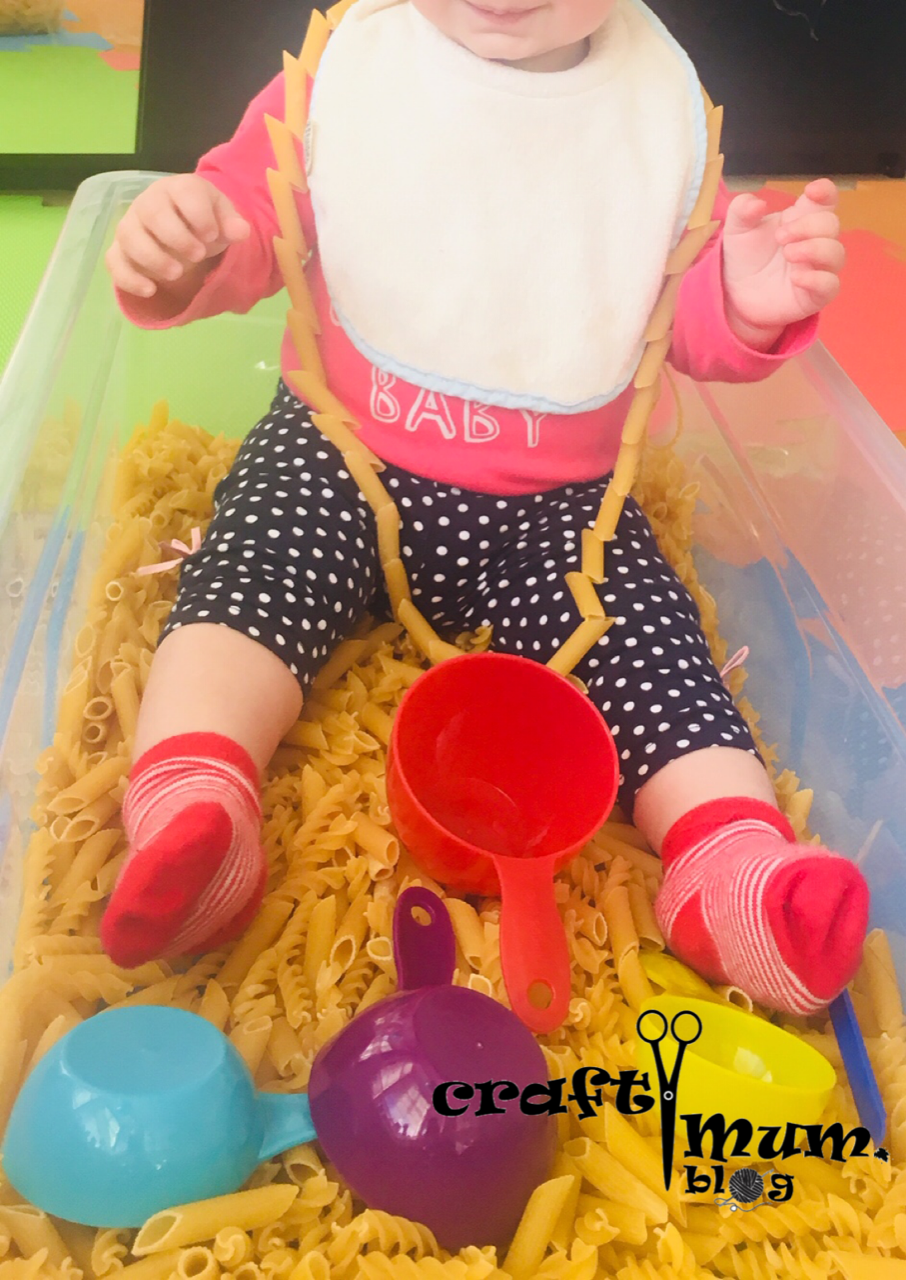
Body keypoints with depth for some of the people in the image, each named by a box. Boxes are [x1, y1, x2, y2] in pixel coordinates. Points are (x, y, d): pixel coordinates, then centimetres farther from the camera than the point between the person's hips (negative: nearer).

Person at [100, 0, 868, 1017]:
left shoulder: (662, 107, 1)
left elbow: (691, 318, 8)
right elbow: (249, 213, 3)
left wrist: (747, 306, -16)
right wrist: (184, 256, -21)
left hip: (555, 501, 1)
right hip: (341, 450, 0)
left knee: (647, 642, -17)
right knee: (254, 573, -26)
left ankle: (735, 871, -20)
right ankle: (186, 817, -35)